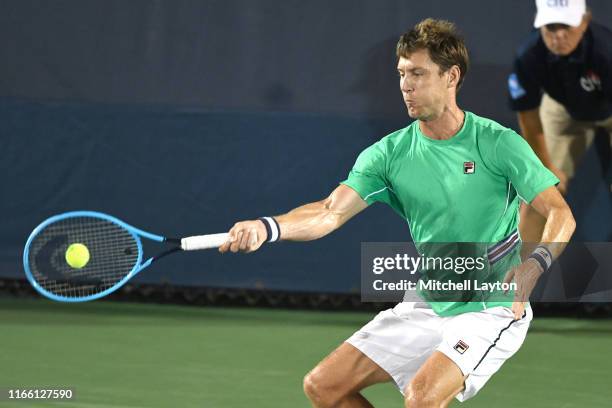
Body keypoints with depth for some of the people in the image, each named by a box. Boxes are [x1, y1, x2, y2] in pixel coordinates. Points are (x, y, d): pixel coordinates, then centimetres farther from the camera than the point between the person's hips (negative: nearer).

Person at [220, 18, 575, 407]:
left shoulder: (500, 144, -12)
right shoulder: (390, 153, -1)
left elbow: (560, 213, -11)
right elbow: (331, 211, -13)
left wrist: (536, 263, -33)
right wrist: (267, 227, -33)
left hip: (489, 312, -5)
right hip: (425, 308, 6)